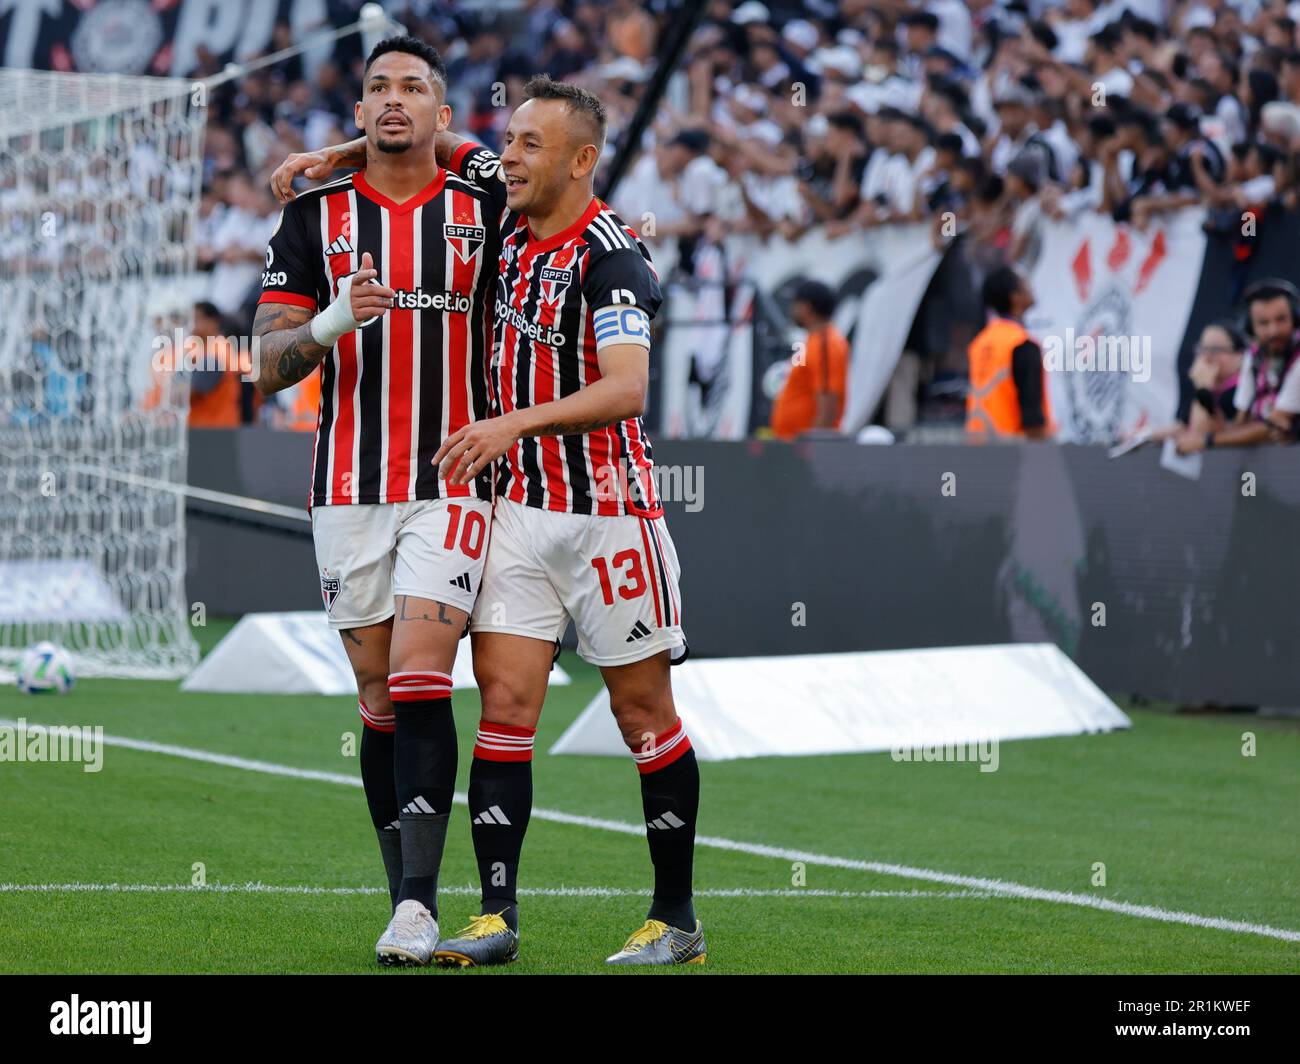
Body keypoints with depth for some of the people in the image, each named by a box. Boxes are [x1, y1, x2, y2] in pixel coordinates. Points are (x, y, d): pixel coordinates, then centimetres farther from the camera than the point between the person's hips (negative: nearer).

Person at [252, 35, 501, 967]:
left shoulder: (485, 211, 5)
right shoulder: (315, 216, 6)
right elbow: (269, 365, 0)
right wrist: (332, 323, -18)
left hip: (453, 485, -2)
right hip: (350, 492, 2)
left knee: (421, 685, -14)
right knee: (379, 699, 4)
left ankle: (419, 904, -18)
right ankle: (406, 905, 12)